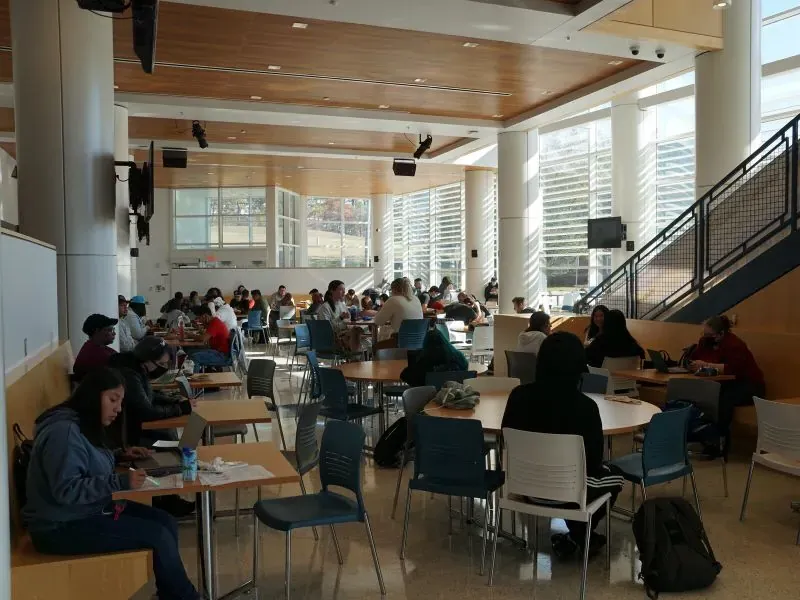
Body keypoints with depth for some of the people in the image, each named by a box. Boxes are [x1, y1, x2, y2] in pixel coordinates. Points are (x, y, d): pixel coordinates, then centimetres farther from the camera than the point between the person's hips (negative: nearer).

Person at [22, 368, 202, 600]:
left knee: (167, 522, -3)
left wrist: (119, 456, 8)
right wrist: (121, 482, -31)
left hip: (88, 511, 10)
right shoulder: (63, 430, -23)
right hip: (62, 527, -10)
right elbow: (66, 490, -29)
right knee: (158, 536, -15)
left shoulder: (84, 425, 9)